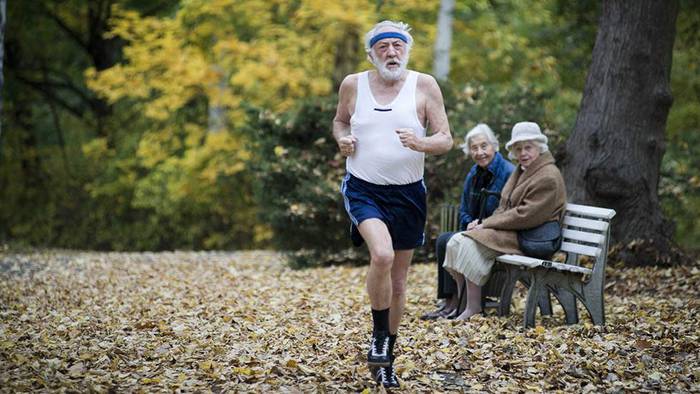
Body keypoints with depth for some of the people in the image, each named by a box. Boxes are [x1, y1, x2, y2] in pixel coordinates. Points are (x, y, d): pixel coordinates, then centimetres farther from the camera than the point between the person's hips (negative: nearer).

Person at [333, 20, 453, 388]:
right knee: (382, 254, -29)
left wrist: (420, 143, -26)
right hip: (364, 189, -1)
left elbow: (446, 139, -4)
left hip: (407, 194, 2)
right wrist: (342, 139, -5)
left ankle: (386, 359, 28)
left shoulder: (424, 85, -4)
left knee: (398, 282, 10)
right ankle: (379, 337, -8)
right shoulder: (353, 84, -1)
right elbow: (339, 121, 18)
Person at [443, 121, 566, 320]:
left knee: (469, 244, -25)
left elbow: (525, 216, -20)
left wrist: (486, 224, -15)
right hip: (511, 230, 10)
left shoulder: (548, 177, -14)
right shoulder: (521, 171, 18)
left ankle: (474, 308, -18)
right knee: (456, 242, -8)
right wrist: (484, 222, 0)